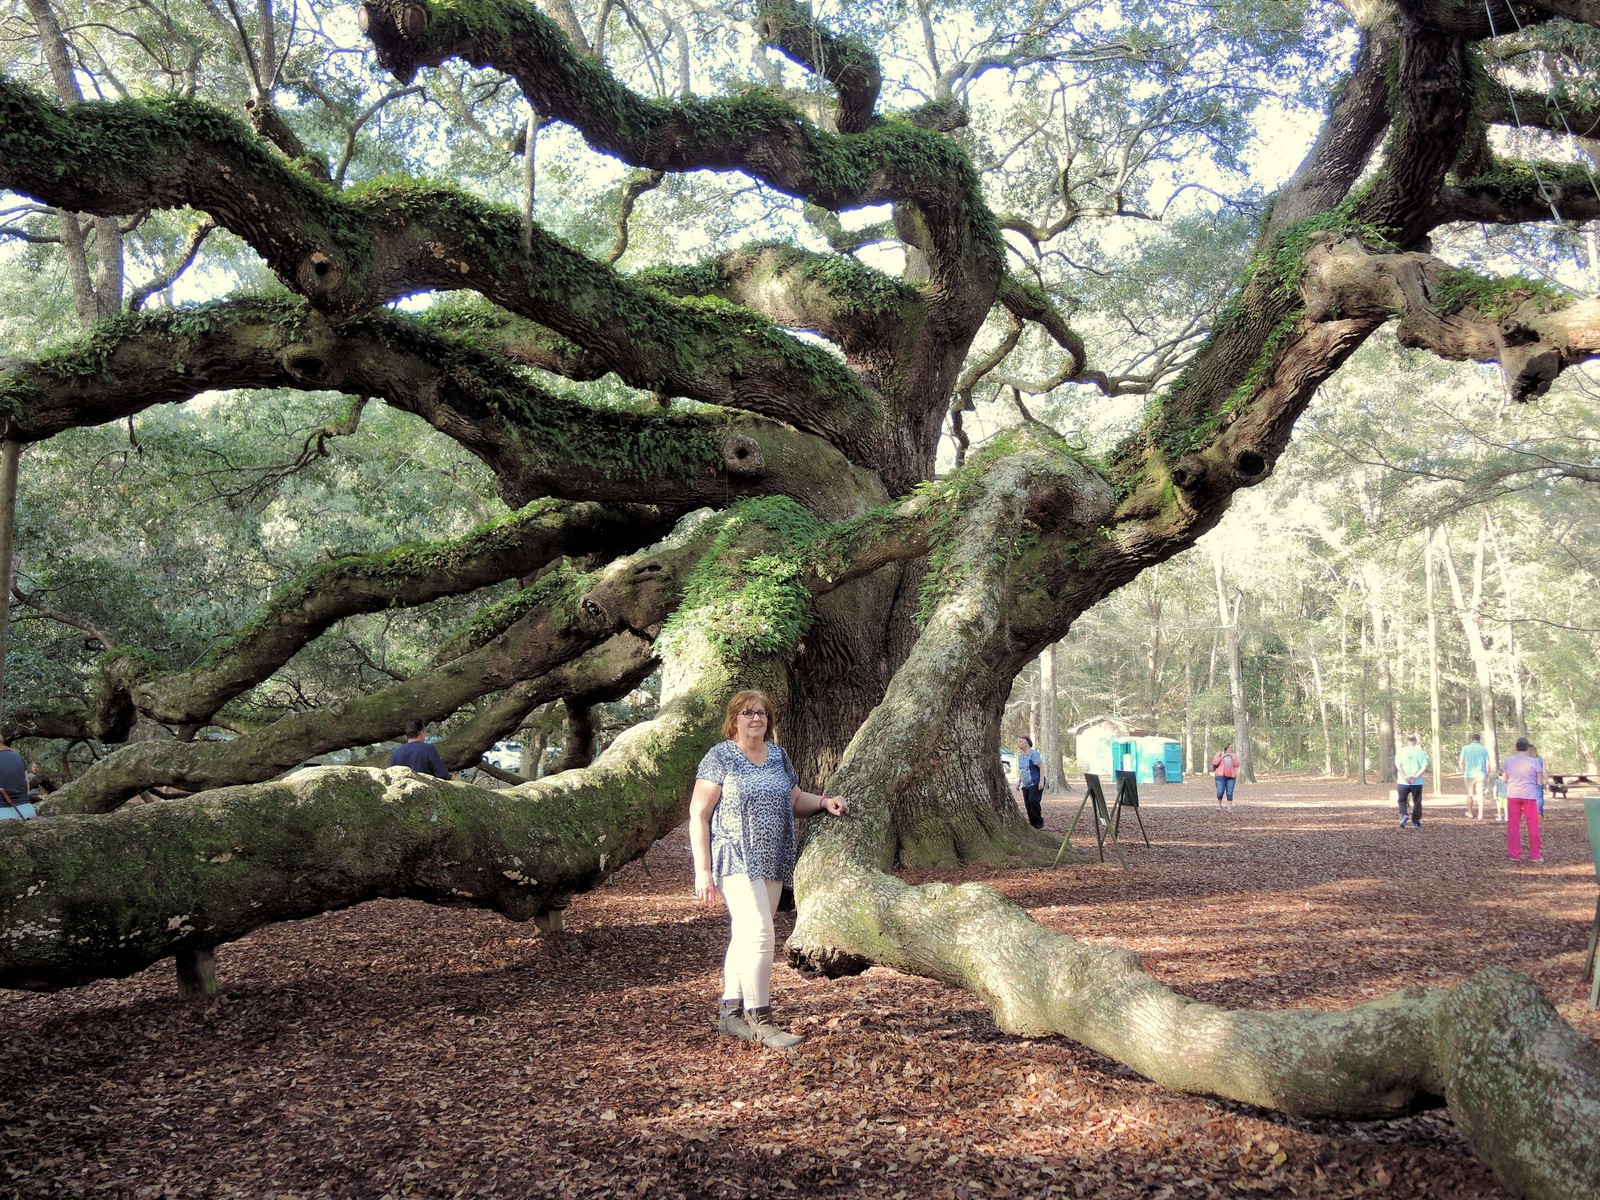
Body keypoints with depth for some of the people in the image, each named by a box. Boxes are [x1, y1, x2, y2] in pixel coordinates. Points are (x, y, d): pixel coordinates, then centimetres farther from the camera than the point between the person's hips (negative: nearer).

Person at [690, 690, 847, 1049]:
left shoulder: (779, 756, 12)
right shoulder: (720, 758, -6)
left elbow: (794, 800, 24)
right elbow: (699, 815, -7)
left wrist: (824, 801, 3)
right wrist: (703, 870, -12)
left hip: (772, 863, 6)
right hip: (736, 861, -6)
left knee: (745, 937, 12)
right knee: (759, 934, -15)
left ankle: (730, 1012, 22)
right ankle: (761, 1021, -10)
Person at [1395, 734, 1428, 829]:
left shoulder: (1401, 752, 1)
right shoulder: (1421, 752, 2)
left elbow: (1398, 765, -9)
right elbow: (1424, 767, -8)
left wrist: (1405, 777, -15)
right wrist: (1415, 777, -14)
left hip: (1403, 782, -1)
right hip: (1417, 783, 1)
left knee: (1402, 800, 12)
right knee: (1417, 803, 12)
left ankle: (1403, 815, -12)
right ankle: (1416, 822, 14)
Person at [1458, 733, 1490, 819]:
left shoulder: (1465, 748, 0)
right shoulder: (1484, 749, 1)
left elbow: (1461, 762, -3)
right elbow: (1488, 764, 0)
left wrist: (1462, 773, 8)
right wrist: (1487, 775, 8)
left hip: (1469, 774, 1)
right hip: (1481, 775, -1)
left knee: (1470, 795, 14)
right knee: (1480, 795, -2)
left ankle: (1470, 813, 28)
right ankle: (1480, 814, -13)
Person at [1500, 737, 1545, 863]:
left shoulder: (1508, 761, 1)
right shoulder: (1535, 762, -5)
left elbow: (1504, 779, 5)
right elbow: (1540, 782, -4)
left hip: (1513, 795, 2)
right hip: (1530, 796, -1)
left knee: (1513, 825, 6)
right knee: (1533, 826, 8)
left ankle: (1514, 855, 6)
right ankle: (1536, 855, 11)